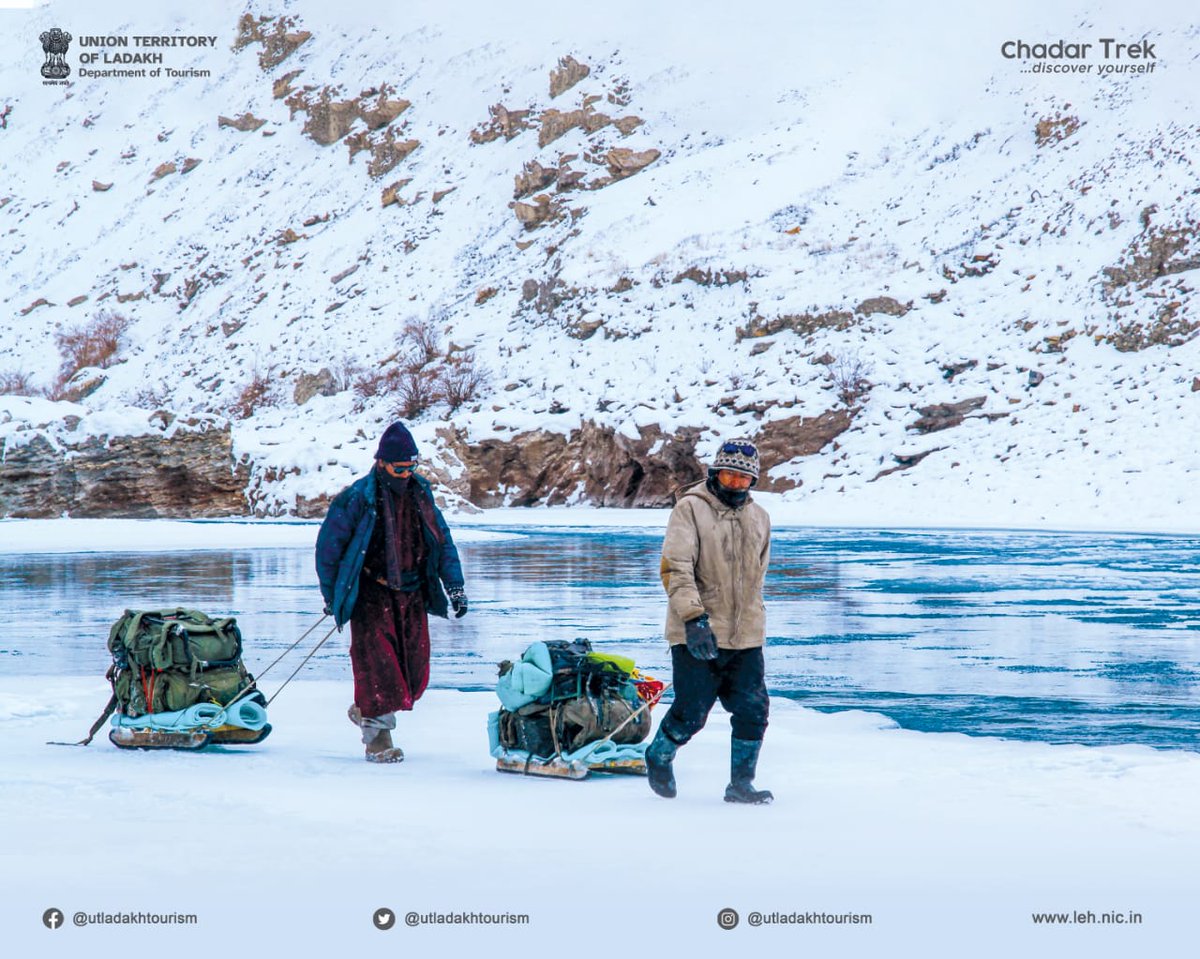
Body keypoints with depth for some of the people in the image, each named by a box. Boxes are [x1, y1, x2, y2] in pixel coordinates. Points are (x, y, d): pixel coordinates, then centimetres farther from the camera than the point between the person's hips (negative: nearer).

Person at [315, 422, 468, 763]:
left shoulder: (420, 494, 7)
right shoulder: (358, 498, -9)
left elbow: (442, 542, 15)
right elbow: (328, 545, -3)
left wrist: (455, 587, 9)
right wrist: (331, 596, -2)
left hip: (412, 595, 5)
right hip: (372, 595, -5)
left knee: (415, 671, 2)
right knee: (378, 663, -11)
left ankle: (367, 710, 24)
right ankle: (377, 737, -1)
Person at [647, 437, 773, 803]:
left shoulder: (759, 518, 13)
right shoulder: (690, 509, -5)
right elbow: (676, 568, -14)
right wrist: (694, 618, -24)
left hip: (746, 637, 5)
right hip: (698, 636, -5)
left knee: (753, 712, -1)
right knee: (691, 714, -1)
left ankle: (740, 784, 13)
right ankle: (659, 759, 27)